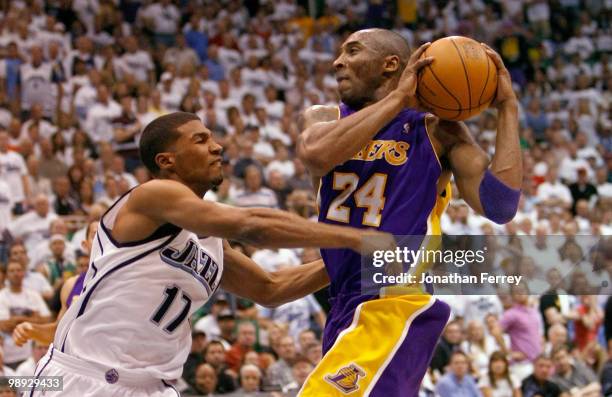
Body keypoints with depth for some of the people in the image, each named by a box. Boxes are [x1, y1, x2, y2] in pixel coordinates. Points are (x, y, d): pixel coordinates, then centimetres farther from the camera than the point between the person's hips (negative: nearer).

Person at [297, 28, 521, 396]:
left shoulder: (437, 132, -1)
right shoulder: (324, 118, 9)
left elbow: (499, 207, -14)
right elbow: (316, 155, -17)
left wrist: (507, 109, -12)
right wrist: (397, 99, -15)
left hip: (397, 308, -6)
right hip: (347, 310, 6)